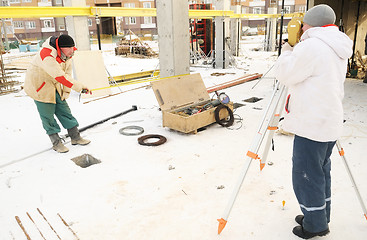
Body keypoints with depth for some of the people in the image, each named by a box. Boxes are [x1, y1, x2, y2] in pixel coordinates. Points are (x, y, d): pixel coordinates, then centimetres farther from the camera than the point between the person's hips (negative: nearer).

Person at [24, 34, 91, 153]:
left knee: (64, 110, 9)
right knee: (47, 114, -1)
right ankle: (56, 143, 12)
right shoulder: (46, 55, -33)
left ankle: (75, 137, 19)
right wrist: (80, 87, -40)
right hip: (39, 86, -7)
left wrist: (66, 91, -2)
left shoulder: (67, 54, -6)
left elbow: (67, 74, 1)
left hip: (54, 85, 7)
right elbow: (60, 76, -39)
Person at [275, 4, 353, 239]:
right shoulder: (339, 50, 13)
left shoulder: (311, 46, -17)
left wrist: (287, 52, 5)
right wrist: (294, 52, 19)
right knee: (321, 172, 20)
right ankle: (320, 218, 34)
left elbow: (284, 74, -13)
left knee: (306, 176, 3)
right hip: (330, 122, 10)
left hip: (311, 125, -10)